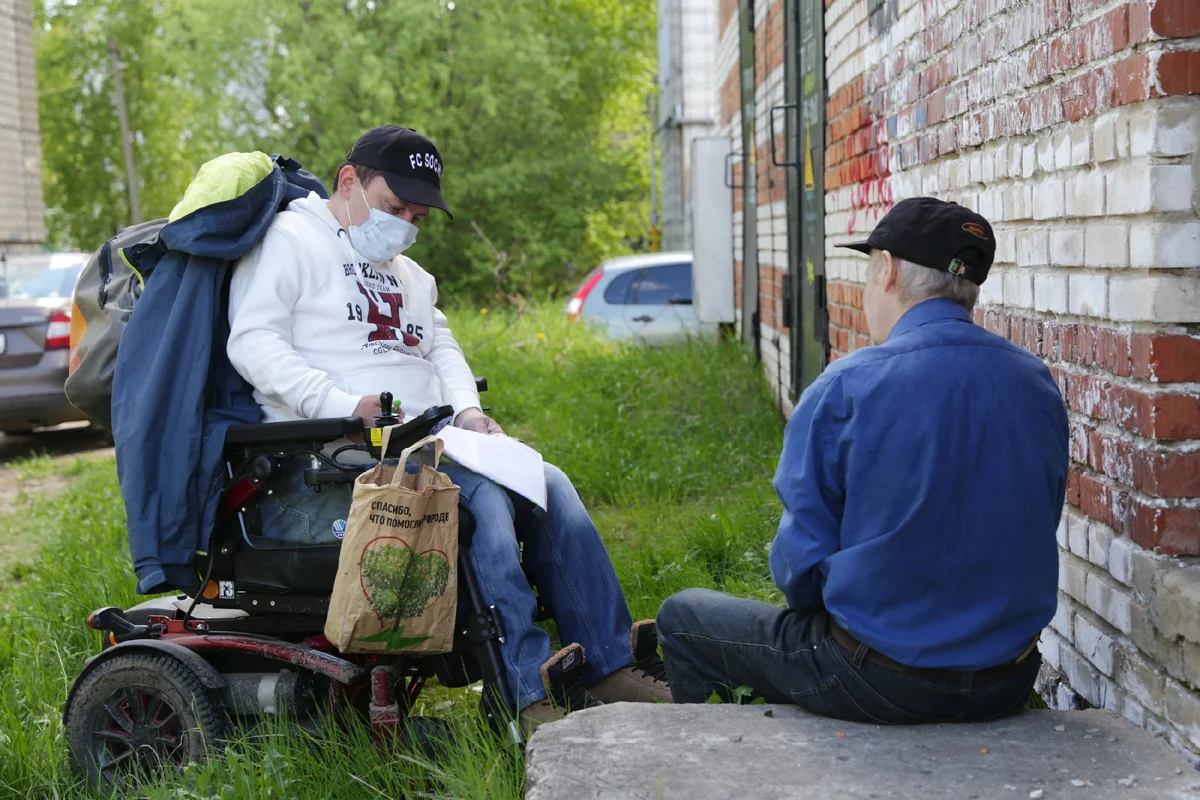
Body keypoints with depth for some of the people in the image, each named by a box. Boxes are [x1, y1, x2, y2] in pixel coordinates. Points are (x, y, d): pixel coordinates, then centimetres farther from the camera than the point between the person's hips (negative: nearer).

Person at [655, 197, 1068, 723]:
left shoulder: (845, 388, -19)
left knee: (681, 617, 17)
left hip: (882, 683, -6)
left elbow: (801, 565, -13)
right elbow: (1034, 534, 9)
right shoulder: (1038, 384, -3)